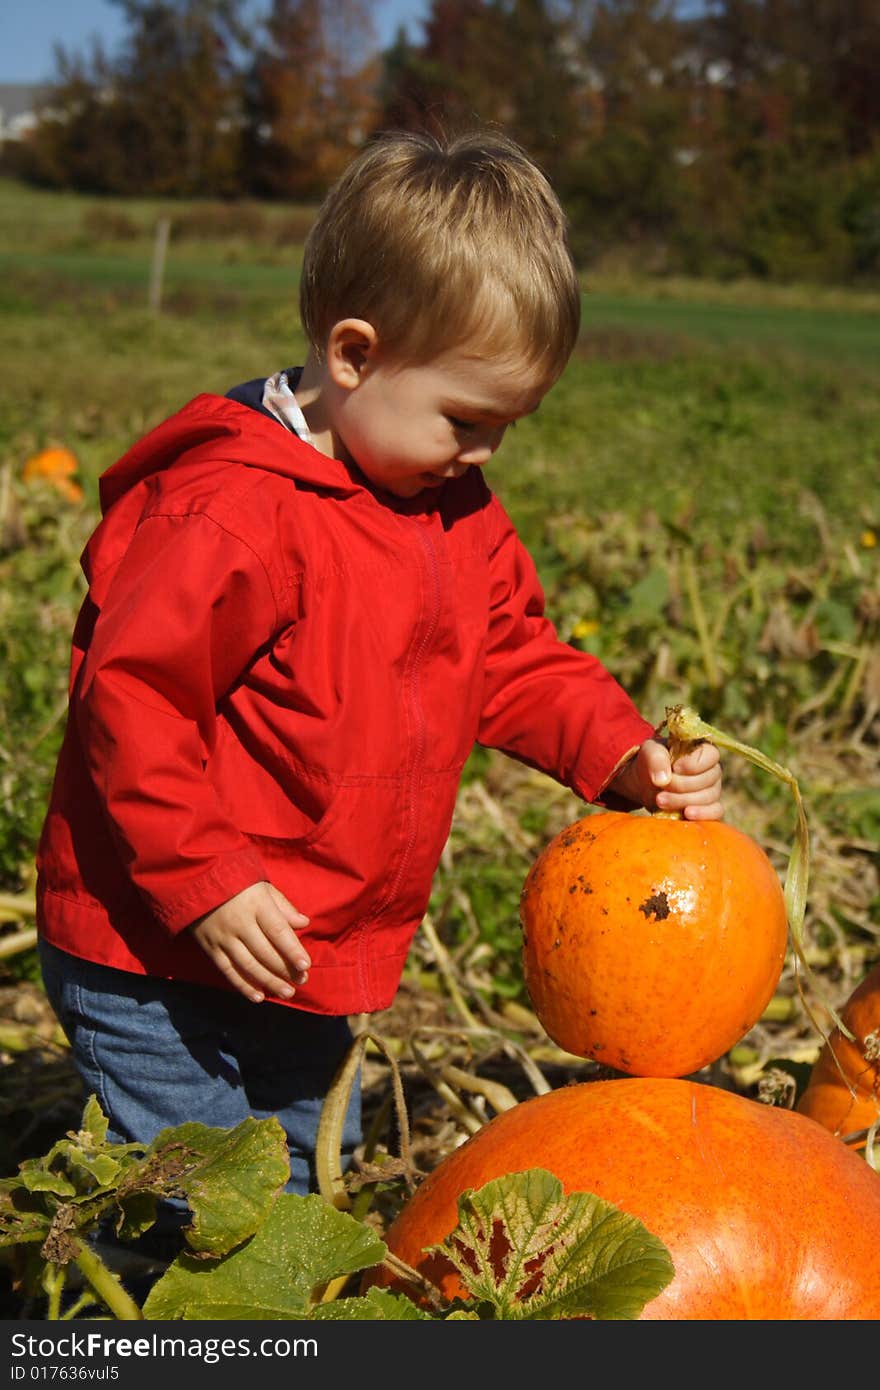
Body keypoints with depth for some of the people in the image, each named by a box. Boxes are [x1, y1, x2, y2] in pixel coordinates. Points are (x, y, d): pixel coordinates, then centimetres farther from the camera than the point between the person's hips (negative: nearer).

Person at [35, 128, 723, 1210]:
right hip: (161, 964, -8)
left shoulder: (454, 510, 4)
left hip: (311, 965, 9)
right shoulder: (235, 513, -25)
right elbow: (130, 695, -26)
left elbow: (511, 658, 12)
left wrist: (623, 752, -4)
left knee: (307, 1184, 23)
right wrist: (209, 886, -26)